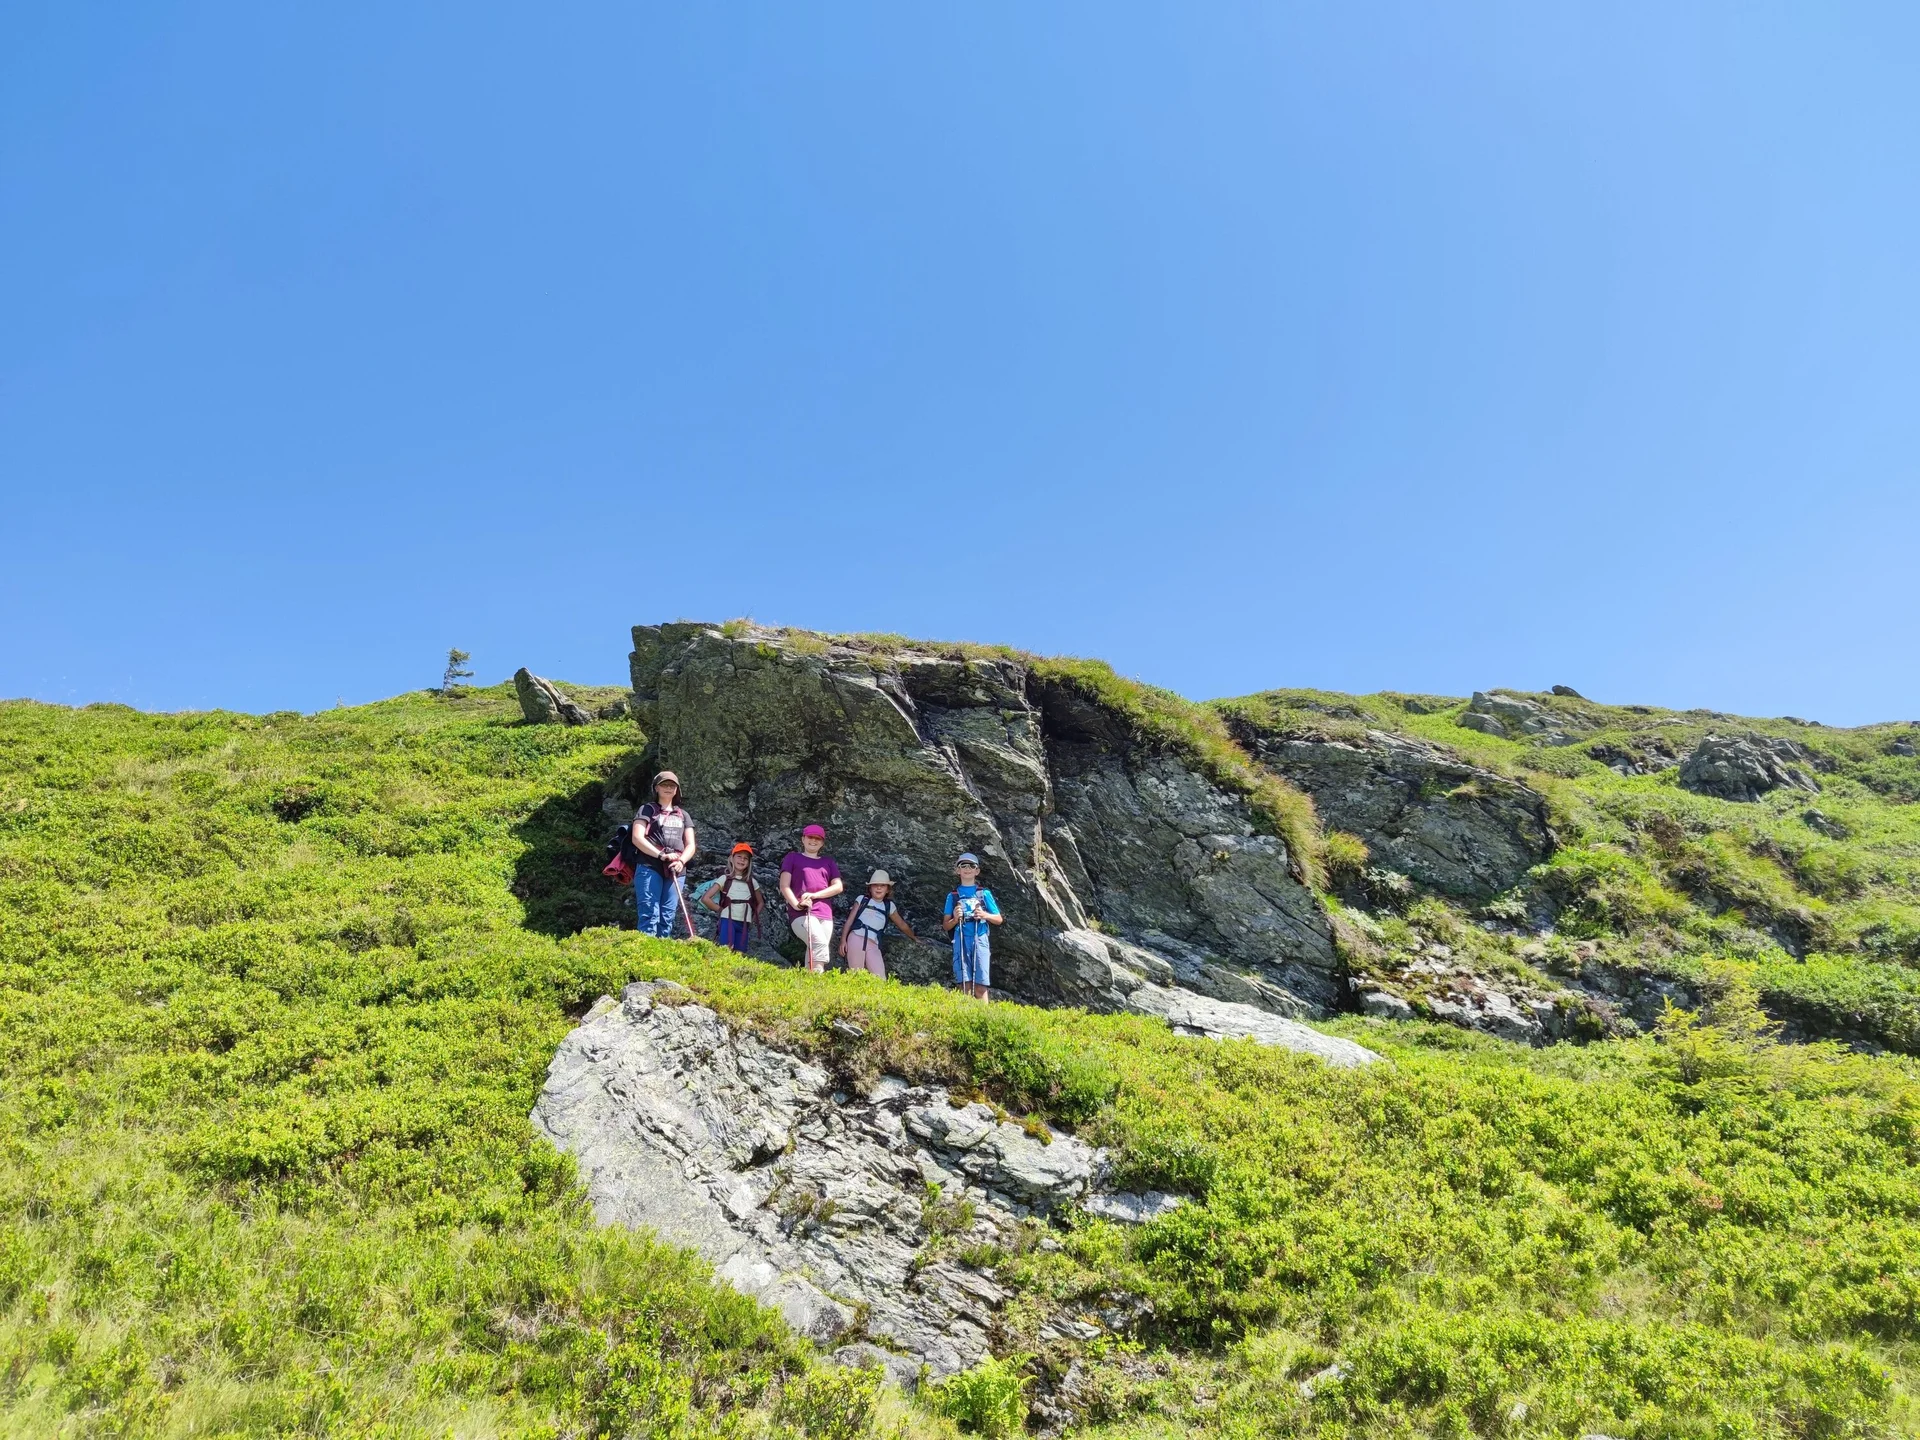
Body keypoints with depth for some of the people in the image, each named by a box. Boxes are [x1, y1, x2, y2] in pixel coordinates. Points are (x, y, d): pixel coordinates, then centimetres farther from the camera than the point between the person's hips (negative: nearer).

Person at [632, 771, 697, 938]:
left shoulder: (683, 816, 22)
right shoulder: (647, 810, 9)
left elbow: (690, 845, 14)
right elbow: (637, 838, -4)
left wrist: (681, 861, -8)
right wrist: (660, 855, -15)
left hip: (675, 871, 4)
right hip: (649, 868, -4)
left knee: (667, 917, 1)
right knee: (649, 915, -13)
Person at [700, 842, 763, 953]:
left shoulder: (751, 882, 14)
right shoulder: (725, 879, 4)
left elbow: (760, 902, 26)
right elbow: (705, 898, 0)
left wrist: (754, 917, 12)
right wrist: (720, 909, -1)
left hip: (744, 924, 4)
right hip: (727, 920, -4)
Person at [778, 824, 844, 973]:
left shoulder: (828, 862, 21)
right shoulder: (793, 857, 13)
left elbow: (838, 887, 9)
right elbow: (784, 886, 3)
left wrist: (814, 895, -7)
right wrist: (796, 905, -14)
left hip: (825, 914, 4)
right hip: (801, 913, -4)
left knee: (815, 949, -5)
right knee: (820, 943, -27)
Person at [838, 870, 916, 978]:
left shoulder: (889, 906, 19)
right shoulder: (862, 900, 13)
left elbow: (901, 924, 33)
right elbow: (850, 920, 10)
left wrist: (914, 937, 43)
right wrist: (843, 940, 0)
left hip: (873, 945, 2)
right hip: (856, 938, -2)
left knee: (880, 979, -14)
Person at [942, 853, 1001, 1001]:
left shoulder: (984, 893, 12)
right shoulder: (953, 895, 14)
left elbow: (999, 919, 14)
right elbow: (945, 926, 14)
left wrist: (985, 915, -7)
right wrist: (955, 919, -8)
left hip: (980, 940, -1)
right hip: (961, 941, 1)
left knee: (980, 987, -6)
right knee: (965, 985, -6)